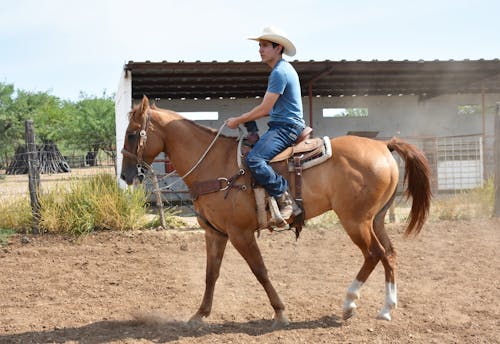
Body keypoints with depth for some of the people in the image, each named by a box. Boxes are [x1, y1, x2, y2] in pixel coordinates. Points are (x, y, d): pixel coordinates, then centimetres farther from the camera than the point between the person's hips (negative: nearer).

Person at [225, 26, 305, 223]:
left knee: (254, 160, -27)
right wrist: (244, 120, 15)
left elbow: (265, 108, -17)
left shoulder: (280, 72, -14)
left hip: (286, 127, -11)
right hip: (282, 125, 11)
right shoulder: (283, 70, 19)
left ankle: (285, 201, -25)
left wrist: (239, 121, -6)